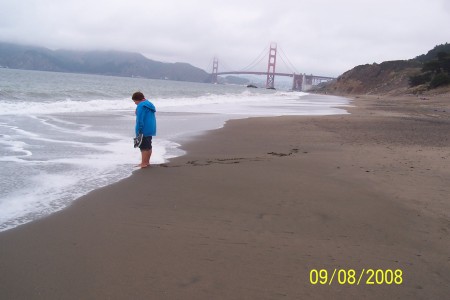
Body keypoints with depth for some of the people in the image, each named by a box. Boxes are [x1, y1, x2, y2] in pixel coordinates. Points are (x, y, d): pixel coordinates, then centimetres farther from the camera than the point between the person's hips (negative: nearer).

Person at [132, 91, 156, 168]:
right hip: (150, 130, 10)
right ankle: (147, 162, 23)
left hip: (144, 130, -10)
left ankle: (144, 163, -2)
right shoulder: (149, 104, 16)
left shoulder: (141, 106, -14)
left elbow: (140, 119, -20)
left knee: (144, 147, -4)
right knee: (148, 146, 15)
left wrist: (138, 131, -18)